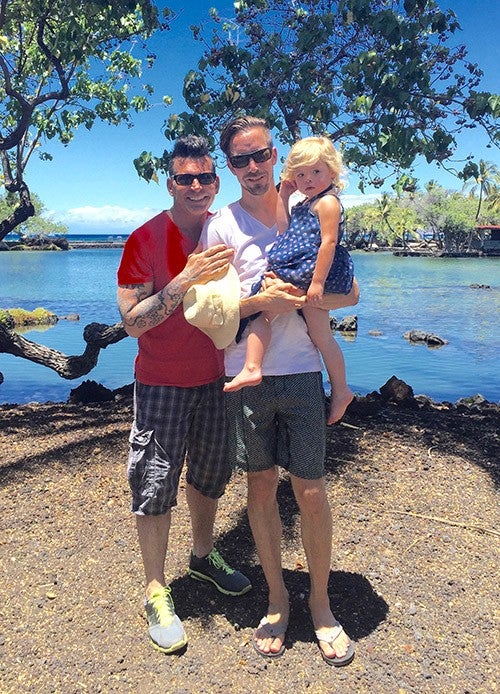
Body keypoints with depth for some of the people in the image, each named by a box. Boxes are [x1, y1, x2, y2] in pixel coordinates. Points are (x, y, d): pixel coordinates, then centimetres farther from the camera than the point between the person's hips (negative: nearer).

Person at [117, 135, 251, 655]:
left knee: (210, 473, 17)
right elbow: (132, 322, -18)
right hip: (162, 382, -4)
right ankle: (156, 592, 19)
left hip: (215, 377, 5)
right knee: (156, 483, 0)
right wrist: (185, 281, -31)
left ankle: (203, 557, 40)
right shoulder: (145, 239, -13)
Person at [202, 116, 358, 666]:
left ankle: (320, 602, 26)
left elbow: (350, 292, 3)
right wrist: (261, 301, -19)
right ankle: (276, 597, 31)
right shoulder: (221, 225, 1)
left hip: (301, 373, 0)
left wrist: (299, 299, -15)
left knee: (310, 492, 4)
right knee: (260, 486, 11)